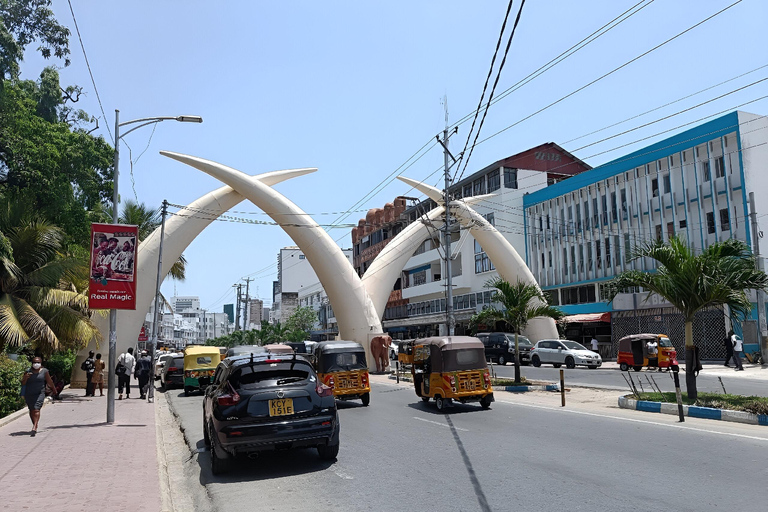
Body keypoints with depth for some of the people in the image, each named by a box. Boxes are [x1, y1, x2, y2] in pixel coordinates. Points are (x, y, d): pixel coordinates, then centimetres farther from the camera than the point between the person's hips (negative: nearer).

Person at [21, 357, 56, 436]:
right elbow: (22, 383, 2)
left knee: (36, 409, -16)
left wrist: (54, 390, 17)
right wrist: (26, 377, -18)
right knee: (31, 410, 14)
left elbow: (49, 382, 8)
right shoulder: (28, 371, 2)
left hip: (39, 394, -3)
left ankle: (34, 427, -25)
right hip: (28, 395, 3)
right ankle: (35, 425, 31)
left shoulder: (44, 371, -2)